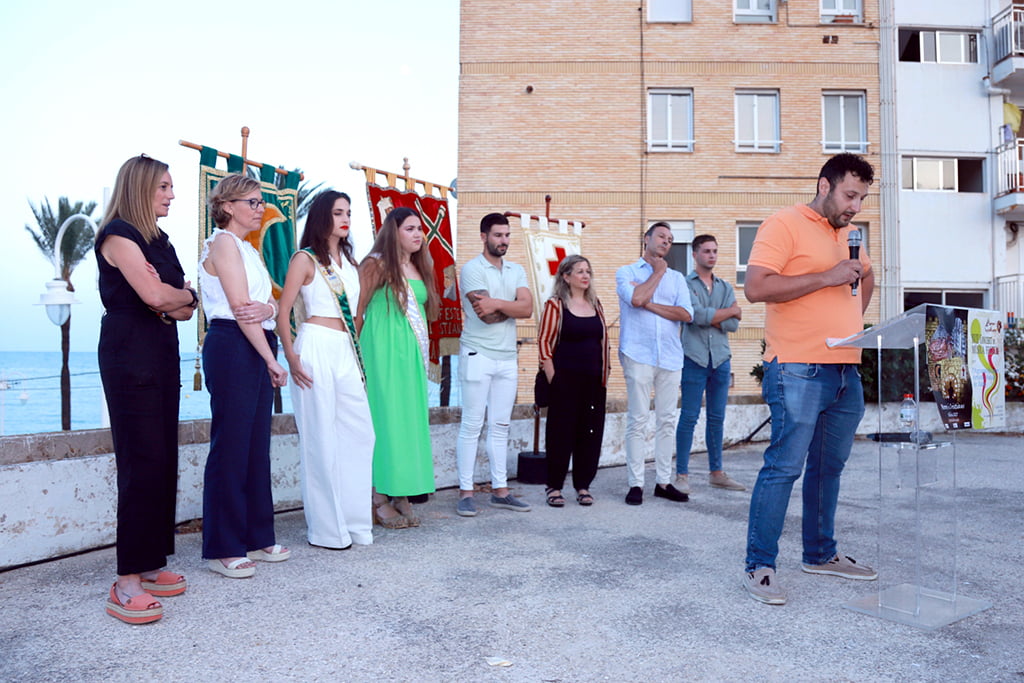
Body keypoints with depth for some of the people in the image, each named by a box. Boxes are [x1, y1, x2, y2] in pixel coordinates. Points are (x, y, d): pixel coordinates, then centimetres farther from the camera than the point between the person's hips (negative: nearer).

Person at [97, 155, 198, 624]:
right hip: (129, 355, -8)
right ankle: (127, 582, -6)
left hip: (163, 354, 8)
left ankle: (151, 564, 14)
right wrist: (183, 294, 2)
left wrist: (171, 303, -8)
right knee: (141, 463, -11)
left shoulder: (158, 240, 18)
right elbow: (154, 295, -18)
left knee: (164, 461, 6)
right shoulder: (119, 234, -6)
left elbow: (187, 307, 13)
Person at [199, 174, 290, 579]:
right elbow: (239, 307, -14)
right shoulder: (223, 242, -6)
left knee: (257, 445, 11)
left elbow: (271, 304, 12)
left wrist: (265, 308, -13)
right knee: (231, 446, -4)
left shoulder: (247, 249, 21)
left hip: (257, 347, 9)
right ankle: (223, 549, 5)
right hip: (231, 346, -9)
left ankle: (256, 537, 20)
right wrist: (273, 360, -14)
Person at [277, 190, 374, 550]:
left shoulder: (348, 261, 17)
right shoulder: (305, 259, -2)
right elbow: (283, 312, -7)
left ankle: (355, 521, 20)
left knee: (360, 433, 7)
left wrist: (358, 352, 16)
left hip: (347, 352, 7)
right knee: (321, 439, -1)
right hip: (316, 349, -7)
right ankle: (326, 529, 10)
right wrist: (291, 358, -15)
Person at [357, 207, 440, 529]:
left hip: (412, 354, 7)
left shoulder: (420, 268, 16)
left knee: (410, 417, 6)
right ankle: (379, 500, 3)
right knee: (384, 418, -5)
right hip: (382, 352, -7)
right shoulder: (377, 264, -5)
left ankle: (402, 497, 14)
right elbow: (357, 310, -6)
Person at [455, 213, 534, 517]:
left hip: (507, 358, 6)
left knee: (500, 427, 10)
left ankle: (500, 490, 17)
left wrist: (497, 303, -17)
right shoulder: (472, 269, -6)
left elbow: (527, 308, -5)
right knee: (472, 426, -1)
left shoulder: (516, 270, 12)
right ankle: (465, 492, 6)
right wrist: (513, 307, -3)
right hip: (478, 355, -6)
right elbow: (487, 315, -17)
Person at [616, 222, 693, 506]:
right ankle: (635, 484, 0)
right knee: (638, 420, -5)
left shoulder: (676, 277, 18)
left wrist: (650, 304, -6)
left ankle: (663, 482, 13)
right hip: (639, 354, -4)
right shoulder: (627, 272, 9)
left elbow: (686, 314, 2)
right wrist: (658, 272, 2)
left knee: (666, 421, 6)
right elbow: (636, 298, -13)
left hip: (670, 355, 4)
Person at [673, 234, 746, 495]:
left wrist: (709, 318, -7)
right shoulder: (684, 284, 0)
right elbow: (697, 316, -15)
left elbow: (733, 324, 3)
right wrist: (729, 311, -3)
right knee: (689, 417, -5)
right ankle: (682, 475, 1)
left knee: (717, 418, 10)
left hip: (720, 359, 5)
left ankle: (717, 473, 19)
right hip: (694, 358, -5)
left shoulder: (726, 287, 15)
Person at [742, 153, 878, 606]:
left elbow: (867, 278, 38)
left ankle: (820, 554, 28)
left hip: (846, 371, 8)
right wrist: (827, 278, -17)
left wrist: (849, 321, 21)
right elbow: (755, 287, -18)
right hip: (799, 371, -8)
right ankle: (758, 567, -1)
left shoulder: (848, 234, 20)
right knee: (784, 466, -8)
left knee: (829, 466, 15)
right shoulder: (785, 225, -5)